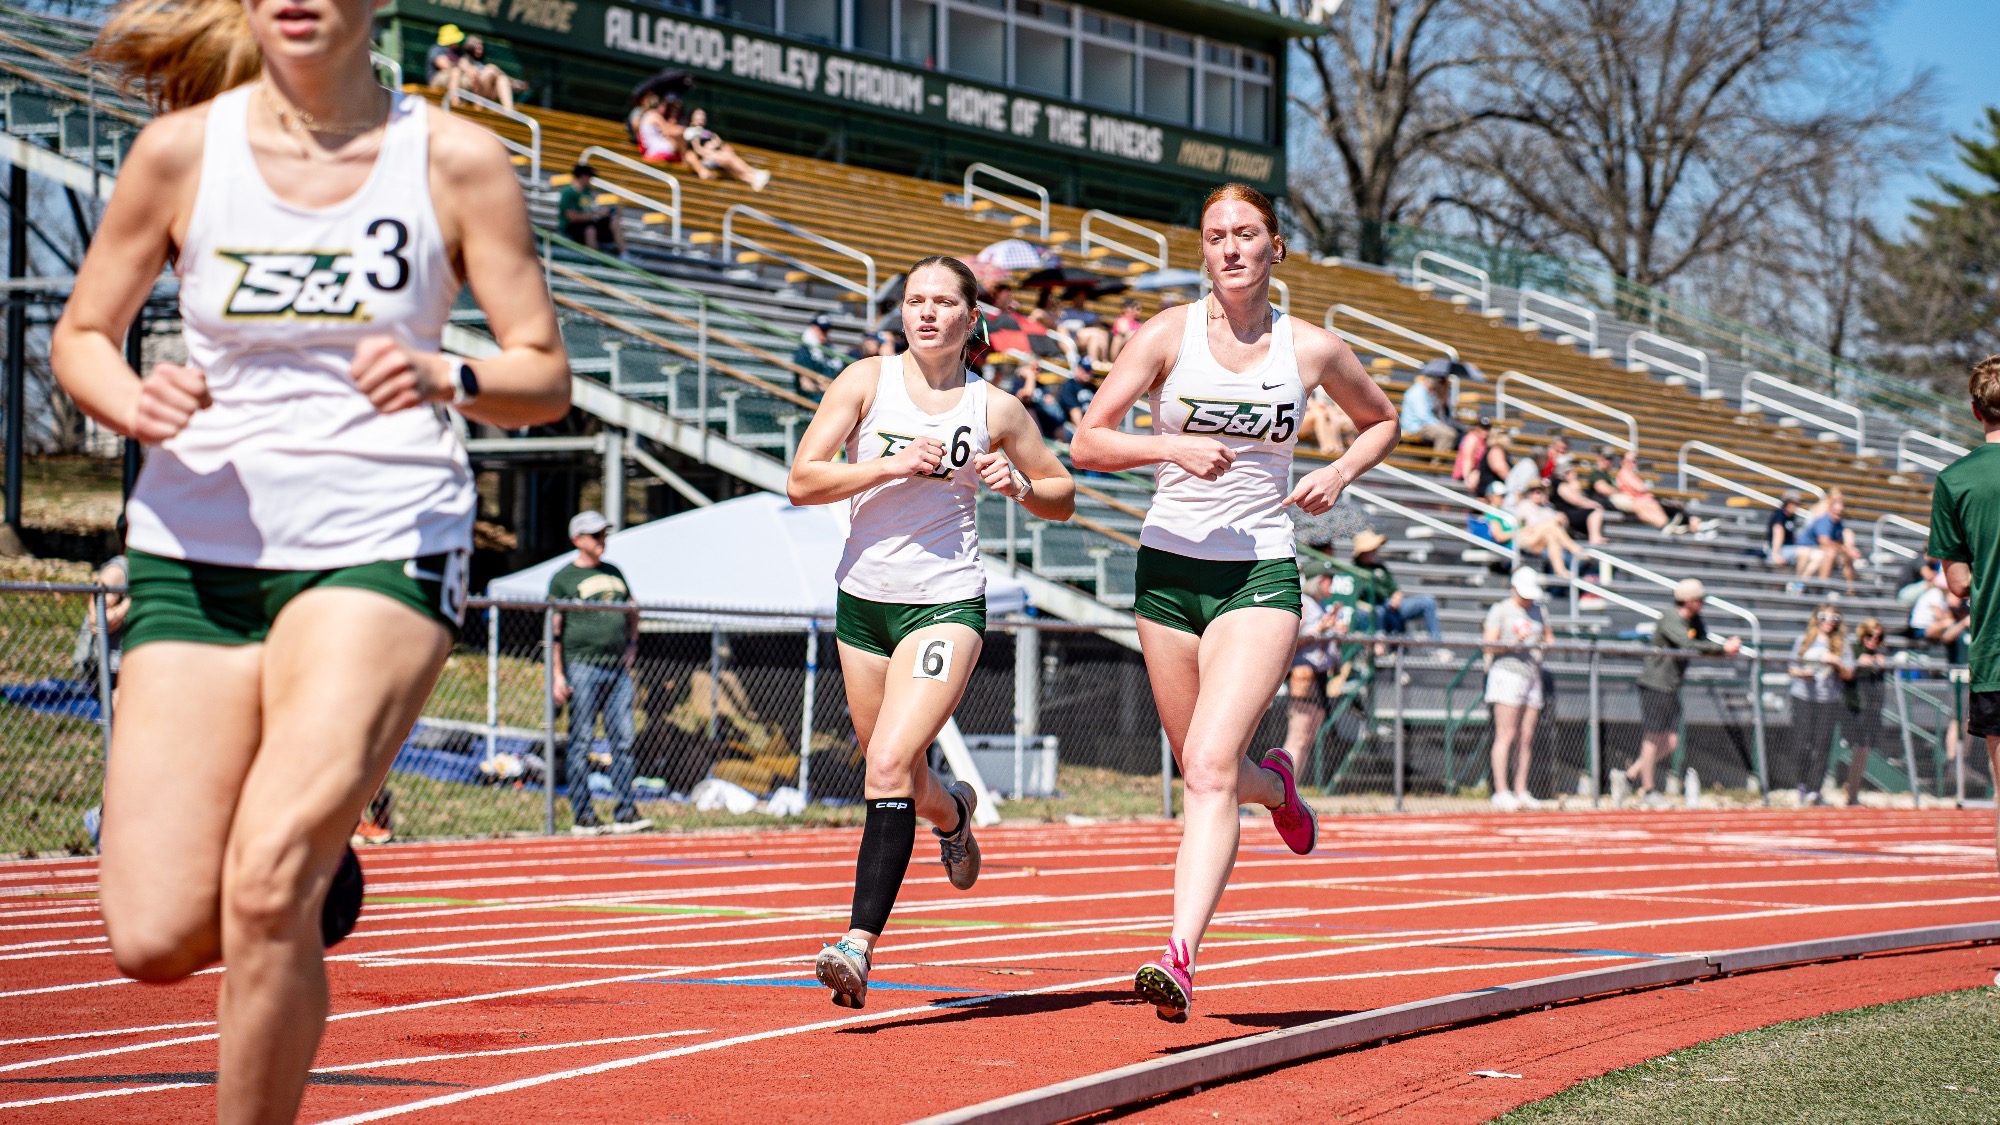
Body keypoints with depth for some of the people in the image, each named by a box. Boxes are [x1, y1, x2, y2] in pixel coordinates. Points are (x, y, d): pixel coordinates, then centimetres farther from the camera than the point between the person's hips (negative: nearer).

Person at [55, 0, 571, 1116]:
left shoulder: (455, 159, -1)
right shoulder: (182, 149, 1)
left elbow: (547, 377, 2)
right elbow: (82, 334, 11)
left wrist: (447, 379, -20)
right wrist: (134, 404, -12)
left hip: (383, 544, -2)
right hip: (198, 550, 2)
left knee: (266, 886, -21)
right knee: (156, 940, -6)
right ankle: (312, 870, 28)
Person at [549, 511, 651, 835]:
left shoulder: (614, 573, 18)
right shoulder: (563, 578, 0)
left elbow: (632, 611, 31)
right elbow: (554, 630, -3)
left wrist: (632, 643, 16)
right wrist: (557, 675, -10)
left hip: (618, 669, 6)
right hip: (583, 666, -6)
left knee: (623, 741, 1)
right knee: (581, 742, -4)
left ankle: (625, 814, 3)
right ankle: (583, 816, -1)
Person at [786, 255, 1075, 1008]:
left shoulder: (995, 410, 1)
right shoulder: (868, 382, 1)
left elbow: (1063, 497, 14)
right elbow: (801, 480, -7)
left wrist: (1020, 485, -8)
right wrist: (895, 466, -18)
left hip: (946, 602, -3)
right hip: (863, 599, 3)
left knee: (889, 766, -21)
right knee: (903, 784, 16)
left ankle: (860, 943, -24)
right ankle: (954, 813, 52)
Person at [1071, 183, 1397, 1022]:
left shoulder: (1313, 349, 1)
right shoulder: (1169, 334, -2)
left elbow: (1381, 420, 20)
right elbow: (1087, 442, -6)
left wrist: (1341, 472, 0)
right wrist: (1170, 447, -22)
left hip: (1260, 574, -2)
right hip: (1169, 568, 2)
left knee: (1209, 766, -18)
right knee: (1205, 770, 13)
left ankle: (1180, 958, -25)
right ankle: (1275, 785, 50)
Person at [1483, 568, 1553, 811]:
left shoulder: (1538, 611, 17)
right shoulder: (1500, 610, -1)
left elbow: (1548, 638, 26)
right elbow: (1489, 646, -8)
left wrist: (1548, 645, 2)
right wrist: (1511, 644, -26)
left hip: (1533, 675, 6)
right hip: (1507, 672, -6)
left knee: (1526, 737, 4)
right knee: (1506, 735, -11)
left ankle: (1520, 791, 7)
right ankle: (1501, 792, -13)